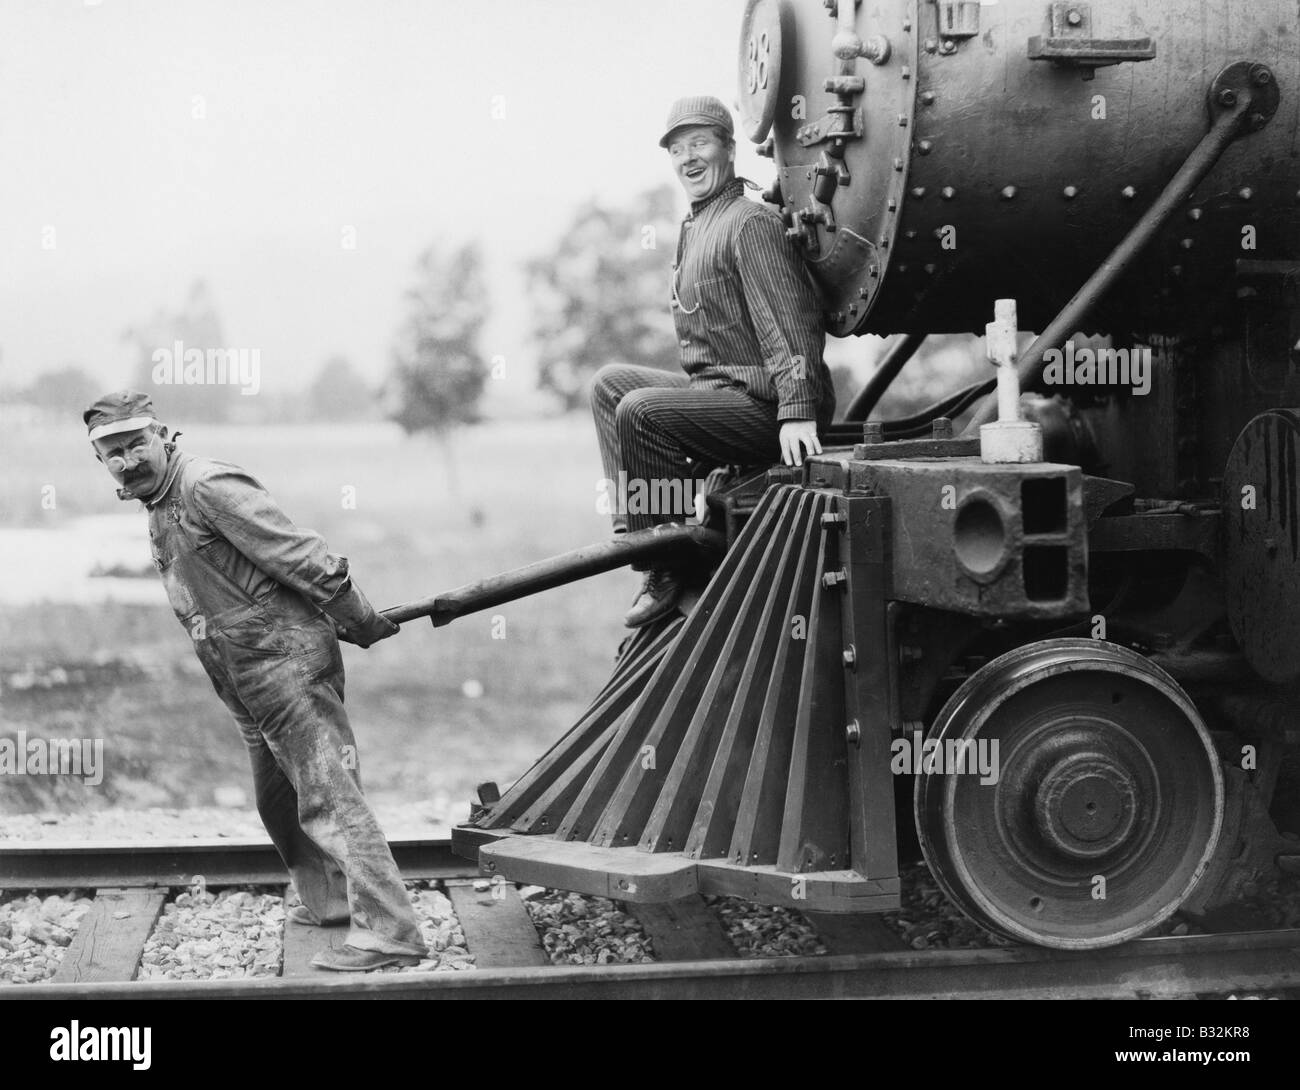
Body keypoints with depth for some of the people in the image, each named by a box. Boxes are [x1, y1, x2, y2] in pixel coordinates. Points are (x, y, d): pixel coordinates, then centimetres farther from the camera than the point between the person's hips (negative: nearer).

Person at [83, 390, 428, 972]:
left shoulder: (208, 487, -15)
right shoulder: (160, 506, 17)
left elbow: (301, 557, -18)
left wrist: (363, 623, -15)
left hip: (288, 663, -10)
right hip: (252, 688, 10)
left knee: (327, 793, -16)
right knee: (277, 800, 22)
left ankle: (387, 930, -22)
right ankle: (328, 903, 37)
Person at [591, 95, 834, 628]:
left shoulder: (751, 223, -12)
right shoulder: (696, 228, 19)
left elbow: (789, 322, -22)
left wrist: (797, 412, -30)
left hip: (765, 406, -10)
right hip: (718, 391, 10)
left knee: (640, 411, -25)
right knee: (610, 382, 14)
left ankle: (670, 567, -15)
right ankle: (634, 527, 5)